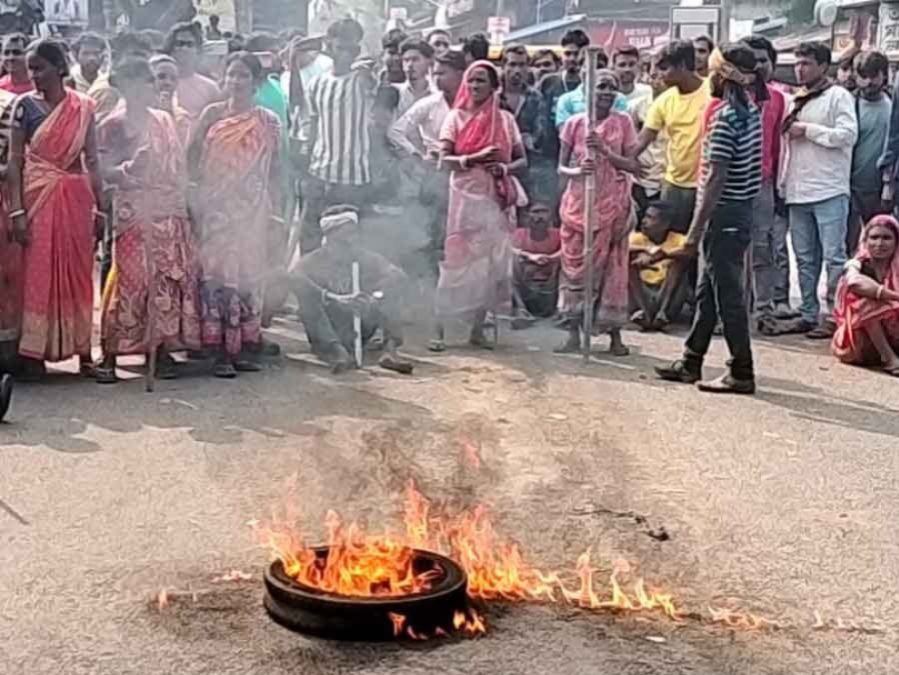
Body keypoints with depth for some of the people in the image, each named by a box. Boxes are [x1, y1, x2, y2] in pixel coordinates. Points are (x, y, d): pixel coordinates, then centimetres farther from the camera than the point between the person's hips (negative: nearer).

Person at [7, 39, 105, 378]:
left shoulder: (83, 107, 4)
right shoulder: (25, 105, 0)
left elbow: (92, 159, 6)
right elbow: (15, 161, -3)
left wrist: (100, 207, 2)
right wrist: (16, 211, -10)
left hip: (77, 197, 2)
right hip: (39, 196, -1)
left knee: (79, 273, 6)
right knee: (38, 272, -1)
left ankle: (82, 350, 13)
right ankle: (35, 352, 6)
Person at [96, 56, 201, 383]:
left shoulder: (163, 120, 16)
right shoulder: (112, 126, 1)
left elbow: (180, 163, 19)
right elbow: (105, 172, -4)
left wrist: (181, 195, 8)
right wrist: (129, 168, -19)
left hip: (171, 211, 5)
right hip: (134, 212, -5)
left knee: (170, 278, 1)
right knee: (129, 278, -10)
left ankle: (164, 348, 10)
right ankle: (109, 355, -5)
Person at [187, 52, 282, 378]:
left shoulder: (269, 122, 7)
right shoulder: (212, 114, 6)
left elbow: (275, 172, 8)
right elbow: (193, 158, 5)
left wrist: (275, 214, 5)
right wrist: (197, 200, -5)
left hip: (252, 213, 1)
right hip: (216, 210, -1)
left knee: (249, 277, 2)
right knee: (217, 276, -6)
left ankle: (246, 349, 11)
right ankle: (221, 353, -4)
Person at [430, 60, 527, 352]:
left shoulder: (505, 119, 8)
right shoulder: (457, 117, 2)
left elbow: (522, 159, 9)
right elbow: (445, 158, -6)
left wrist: (505, 167, -13)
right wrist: (477, 158, -20)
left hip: (496, 200, 3)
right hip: (465, 197, -3)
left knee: (490, 264, 4)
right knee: (456, 262, -6)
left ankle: (477, 329, 12)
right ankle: (439, 330, -3)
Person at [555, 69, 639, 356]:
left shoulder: (623, 122, 2)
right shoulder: (575, 123, 3)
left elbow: (632, 165, -2)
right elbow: (561, 166, 5)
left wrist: (605, 151, -17)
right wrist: (578, 170, -17)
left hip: (612, 203, -1)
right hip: (579, 201, 1)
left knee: (612, 266, 1)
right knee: (575, 265, 0)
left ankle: (615, 335, 7)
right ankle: (574, 333, 6)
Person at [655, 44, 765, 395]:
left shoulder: (725, 118, -17)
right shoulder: (751, 112, 10)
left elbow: (716, 178, -21)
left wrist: (696, 229, -19)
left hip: (724, 214, -10)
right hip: (742, 210, 10)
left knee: (727, 294, -3)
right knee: (708, 290, 16)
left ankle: (742, 373, 3)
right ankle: (691, 362, 26)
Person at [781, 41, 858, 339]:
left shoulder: (838, 96, -1)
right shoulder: (795, 100, 19)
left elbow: (848, 135, -13)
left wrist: (807, 130, -10)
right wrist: (783, 184, 14)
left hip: (829, 191, -7)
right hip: (798, 191, 7)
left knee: (834, 255, -5)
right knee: (805, 257, 10)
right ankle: (809, 314, 16)